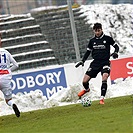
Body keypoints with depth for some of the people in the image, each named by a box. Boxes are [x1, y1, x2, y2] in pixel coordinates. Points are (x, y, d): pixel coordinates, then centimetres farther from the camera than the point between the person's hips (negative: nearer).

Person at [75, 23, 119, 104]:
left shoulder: (107, 39, 0)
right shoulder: (92, 41, 8)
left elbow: (116, 46, 8)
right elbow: (88, 51, 18)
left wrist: (115, 53, -12)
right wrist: (82, 61, 9)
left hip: (105, 62, -3)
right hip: (95, 62, 3)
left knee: (104, 77, -29)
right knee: (85, 81, -3)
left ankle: (102, 98, -22)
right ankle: (87, 89, 35)